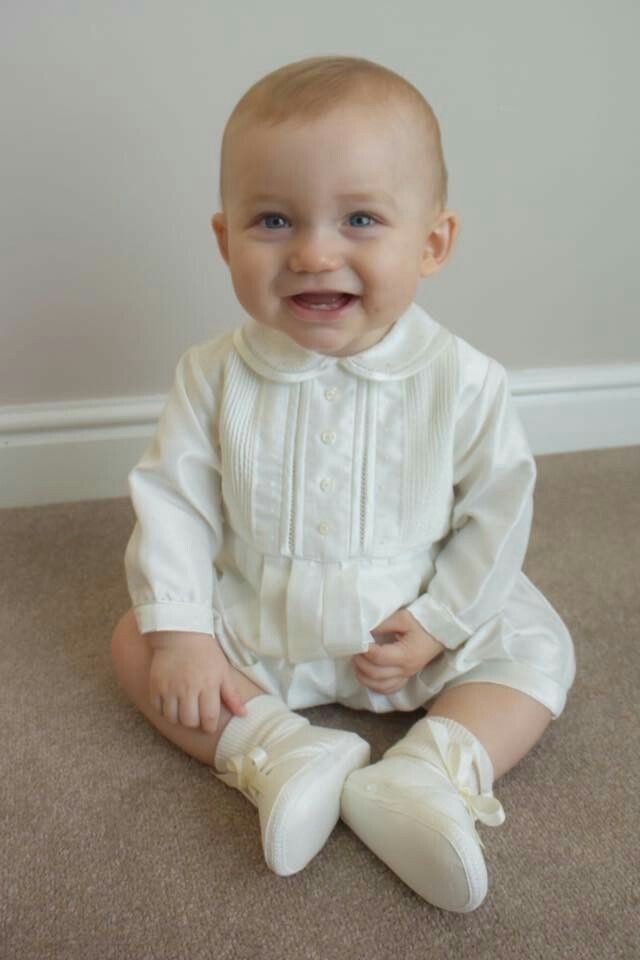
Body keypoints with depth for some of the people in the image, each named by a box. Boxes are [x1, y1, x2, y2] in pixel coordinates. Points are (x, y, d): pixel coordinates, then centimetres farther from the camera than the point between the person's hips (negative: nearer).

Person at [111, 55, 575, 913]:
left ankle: (429, 772, -22)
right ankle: (282, 754, -22)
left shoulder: (463, 382, -18)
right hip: (254, 630, 1)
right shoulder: (215, 377, -15)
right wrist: (179, 629, -16)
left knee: (538, 652, -13)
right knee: (135, 643, -11)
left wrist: (437, 623, -14)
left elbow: (497, 511, -10)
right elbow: (172, 497, -10)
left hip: (407, 628, -1)